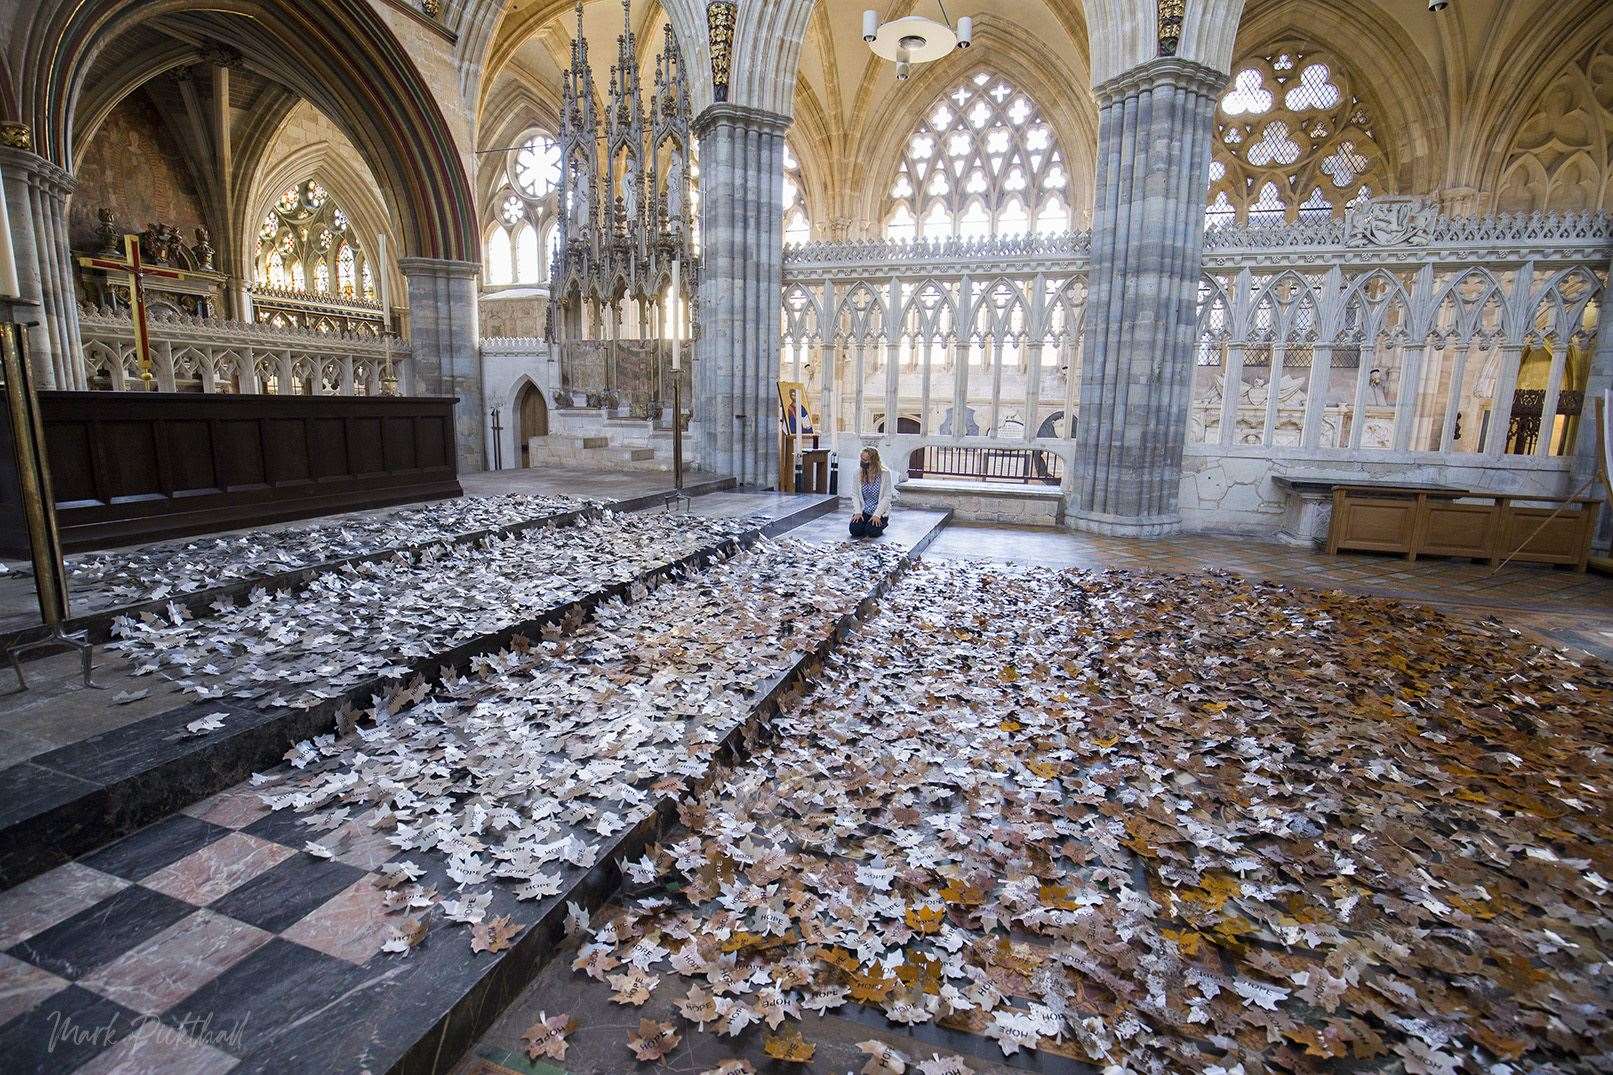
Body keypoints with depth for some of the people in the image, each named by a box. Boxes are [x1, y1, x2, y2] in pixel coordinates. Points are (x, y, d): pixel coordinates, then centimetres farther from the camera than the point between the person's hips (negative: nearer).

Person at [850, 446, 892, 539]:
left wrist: (877, 515, -19)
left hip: (880, 512, -3)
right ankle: (867, 523, 16)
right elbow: (855, 495, 1)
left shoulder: (885, 474, -14)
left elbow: (886, 497, -12)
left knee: (871, 532, -23)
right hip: (863, 511, 3)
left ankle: (882, 523, 12)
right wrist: (857, 512, -12)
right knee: (854, 530, -19)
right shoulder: (858, 473, -4)